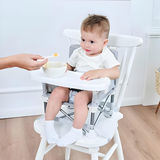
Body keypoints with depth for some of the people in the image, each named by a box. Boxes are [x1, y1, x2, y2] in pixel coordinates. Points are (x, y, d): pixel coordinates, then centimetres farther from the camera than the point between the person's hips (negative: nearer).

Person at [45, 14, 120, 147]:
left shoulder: (106, 56, -4)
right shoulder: (78, 53, 11)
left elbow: (116, 73, -17)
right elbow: (69, 66, 23)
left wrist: (97, 72, -33)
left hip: (92, 90, -5)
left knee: (80, 97, -35)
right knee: (57, 92, -20)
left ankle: (76, 131, -21)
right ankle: (48, 125, -8)